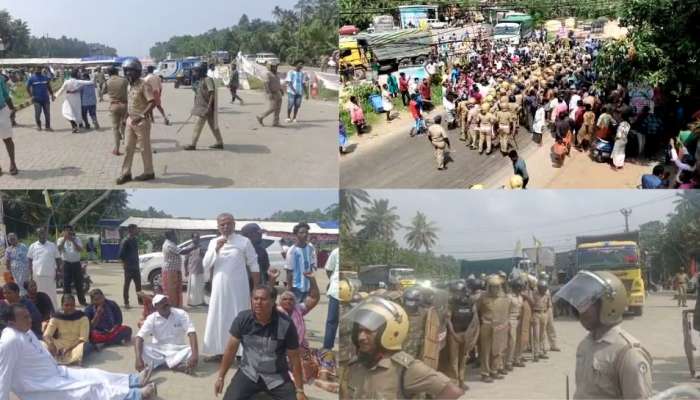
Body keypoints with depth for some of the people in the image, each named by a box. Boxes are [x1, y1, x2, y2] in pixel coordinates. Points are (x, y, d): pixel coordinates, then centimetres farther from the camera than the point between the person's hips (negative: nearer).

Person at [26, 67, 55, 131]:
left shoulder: (45, 77, 7)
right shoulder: (31, 79, -1)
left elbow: (49, 87, 14)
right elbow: (28, 88, 2)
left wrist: (52, 95, 7)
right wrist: (31, 96, -9)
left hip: (46, 99, 2)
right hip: (37, 99, -2)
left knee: (47, 114, 2)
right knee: (37, 113, -2)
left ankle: (48, 127, 10)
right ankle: (38, 125, 18)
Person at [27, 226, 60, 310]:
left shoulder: (52, 246, 4)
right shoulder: (33, 246, 5)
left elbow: (58, 259, 6)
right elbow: (29, 261, 8)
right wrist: (31, 274, 2)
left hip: (50, 274, -1)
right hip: (37, 275, 1)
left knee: (51, 293, 2)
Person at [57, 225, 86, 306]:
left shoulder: (77, 239, 6)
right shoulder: (61, 240, 4)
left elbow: (80, 249, -10)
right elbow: (59, 248, -15)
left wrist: (73, 241, -20)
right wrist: (65, 239, -20)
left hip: (76, 263, 1)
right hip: (66, 264, -1)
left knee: (79, 283, 7)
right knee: (66, 284, 0)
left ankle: (82, 301, 15)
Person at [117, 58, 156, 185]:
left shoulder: (143, 85, -16)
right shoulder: (130, 85, 10)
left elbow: (153, 102, -25)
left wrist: (141, 116, -29)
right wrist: (126, 116, 18)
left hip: (141, 121, -8)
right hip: (130, 120, 8)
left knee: (144, 148, 3)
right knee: (129, 148, 9)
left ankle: (148, 172, 15)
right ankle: (126, 173, 14)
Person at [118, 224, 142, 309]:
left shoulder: (135, 240, 12)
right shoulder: (125, 241, -13)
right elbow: (121, 255, -15)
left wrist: (137, 265, 15)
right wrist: (125, 263, -11)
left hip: (136, 267, 8)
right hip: (129, 268, -7)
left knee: (138, 285, 11)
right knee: (127, 285, 0)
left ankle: (140, 300, 20)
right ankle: (126, 303, 5)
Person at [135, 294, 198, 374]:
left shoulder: (181, 314, -11)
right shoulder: (152, 318, -8)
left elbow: (191, 332, -22)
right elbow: (139, 337, -18)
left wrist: (194, 355, -38)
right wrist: (138, 358, -35)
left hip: (178, 350, -1)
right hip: (158, 350, 1)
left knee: (191, 352, -32)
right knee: (138, 346, -28)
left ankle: (157, 363, -27)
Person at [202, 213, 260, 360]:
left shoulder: (244, 241, -2)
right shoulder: (213, 243, 8)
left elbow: (253, 265, 0)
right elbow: (206, 265, 2)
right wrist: (216, 249, -12)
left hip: (238, 288, -3)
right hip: (219, 287, 3)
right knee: (218, 318, 7)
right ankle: (219, 350, 15)